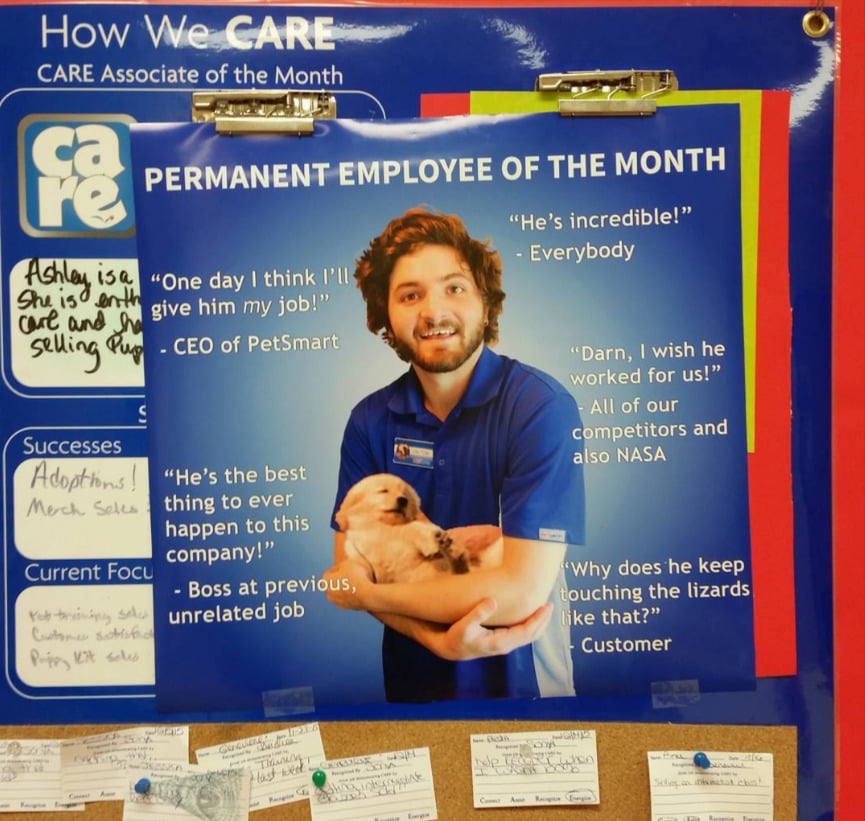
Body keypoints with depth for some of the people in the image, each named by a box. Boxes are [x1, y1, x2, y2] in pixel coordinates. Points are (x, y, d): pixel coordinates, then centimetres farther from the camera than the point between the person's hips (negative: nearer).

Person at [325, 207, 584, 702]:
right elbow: (350, 565, -6)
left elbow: (521, 592, -27)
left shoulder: (540, 406, -21)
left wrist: (363, 593, -15)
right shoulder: (370, 422, -7)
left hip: (521, 681, -3)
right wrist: (438, 638, -24)